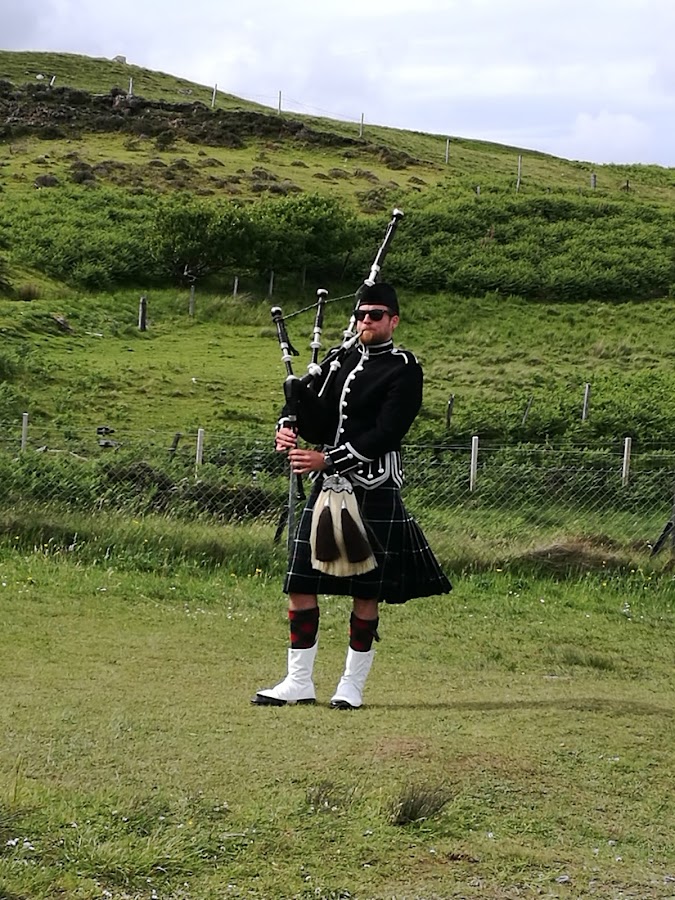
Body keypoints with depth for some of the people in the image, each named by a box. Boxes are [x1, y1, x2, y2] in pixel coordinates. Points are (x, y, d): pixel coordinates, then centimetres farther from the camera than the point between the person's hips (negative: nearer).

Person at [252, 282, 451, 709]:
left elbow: (386, 435, -15)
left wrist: (326, 459, -19)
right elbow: (313, 418, 13)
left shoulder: (404, 369, -5)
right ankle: (299, 682, 11)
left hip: (373, 490, -6)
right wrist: (288, 429, -11)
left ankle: (353, 685, 13)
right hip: (327, 486, 6)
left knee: (366, 592, 2)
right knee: (301, 584, 3)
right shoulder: (339, 360, 14)